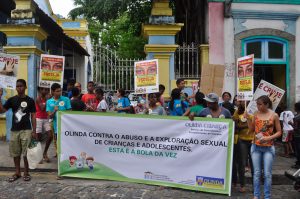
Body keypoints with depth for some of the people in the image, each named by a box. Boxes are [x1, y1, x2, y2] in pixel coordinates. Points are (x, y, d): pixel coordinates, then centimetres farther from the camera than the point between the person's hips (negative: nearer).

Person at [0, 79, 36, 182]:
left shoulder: (30, 100, -1)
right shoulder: (12, 99, 5)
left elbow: (33, 116, 0)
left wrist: (34, 131, -4)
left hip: (26, 130, -3)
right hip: (14, 130, 3)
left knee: (26, 153, -2)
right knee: (15, 153, 10)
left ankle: (26, 173, 12)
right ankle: (17, 172, 23)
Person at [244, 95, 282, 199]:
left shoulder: (274, 115, -4)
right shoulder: (256, 114, 2)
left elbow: (279, 132, 0)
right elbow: (251, 130, 6)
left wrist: (269, 138, -15)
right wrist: (248, 119, -7)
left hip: (268, 148, -2)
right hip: (256, 147, 2)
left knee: (267, 174, 2)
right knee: (256, 173, 8)